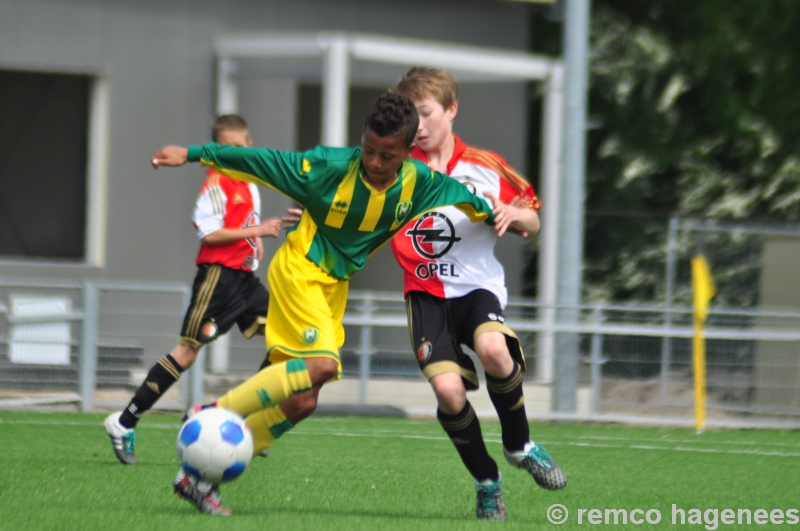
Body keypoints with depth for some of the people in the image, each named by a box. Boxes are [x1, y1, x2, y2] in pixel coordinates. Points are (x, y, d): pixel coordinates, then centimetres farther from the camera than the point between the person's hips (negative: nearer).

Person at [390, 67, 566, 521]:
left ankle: (519, 445, -5)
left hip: (478, 285, -1)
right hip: (426, 294, 1)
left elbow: (532, 223, 11)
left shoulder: (484, 168, 3)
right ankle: (487, 483, 5)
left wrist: (514, 215, -12)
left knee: (492, 348, -33)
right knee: (448, 389, -20)